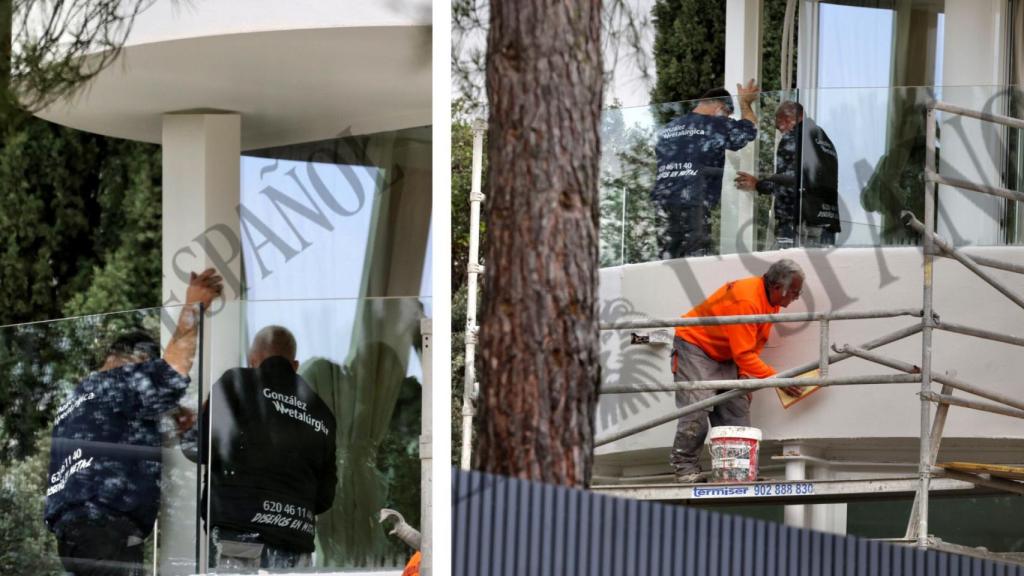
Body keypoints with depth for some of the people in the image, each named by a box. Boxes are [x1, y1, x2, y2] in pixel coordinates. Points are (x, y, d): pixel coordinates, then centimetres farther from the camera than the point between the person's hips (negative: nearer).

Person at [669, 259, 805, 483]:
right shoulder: (745, 300, -32)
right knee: (698, 407, -20)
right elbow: (744, 354, -30)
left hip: (723, 356, 9)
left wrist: (744, 377, -4)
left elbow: (753, 347, 7)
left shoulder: (771, 300, -1)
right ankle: (685, 467, -13)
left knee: (737, 408, -2)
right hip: (693, 346, -9)